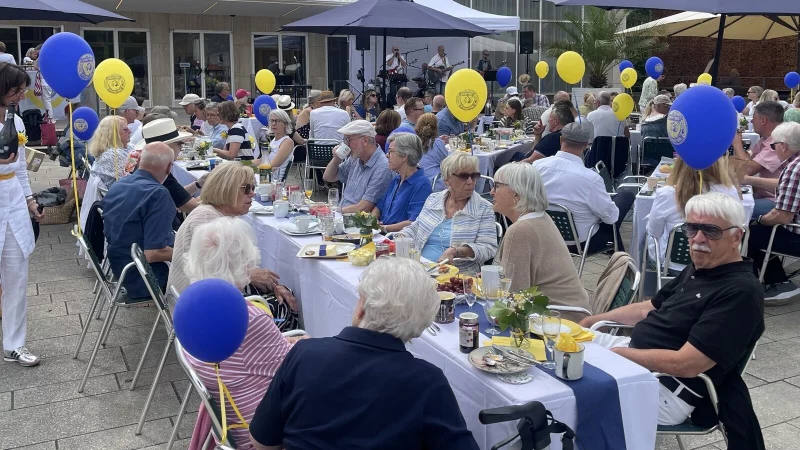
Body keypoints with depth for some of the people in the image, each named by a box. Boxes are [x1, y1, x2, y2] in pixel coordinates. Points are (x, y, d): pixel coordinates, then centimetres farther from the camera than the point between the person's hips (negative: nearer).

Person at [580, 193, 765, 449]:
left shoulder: (740, 292, -21)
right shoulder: (698, 270, 9)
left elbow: (686, 364, -26)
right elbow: (649, 308, 20)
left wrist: (615, 353, -21)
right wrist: (591, 321, 14)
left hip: (667, 390, -9)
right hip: (636, 355, 10)